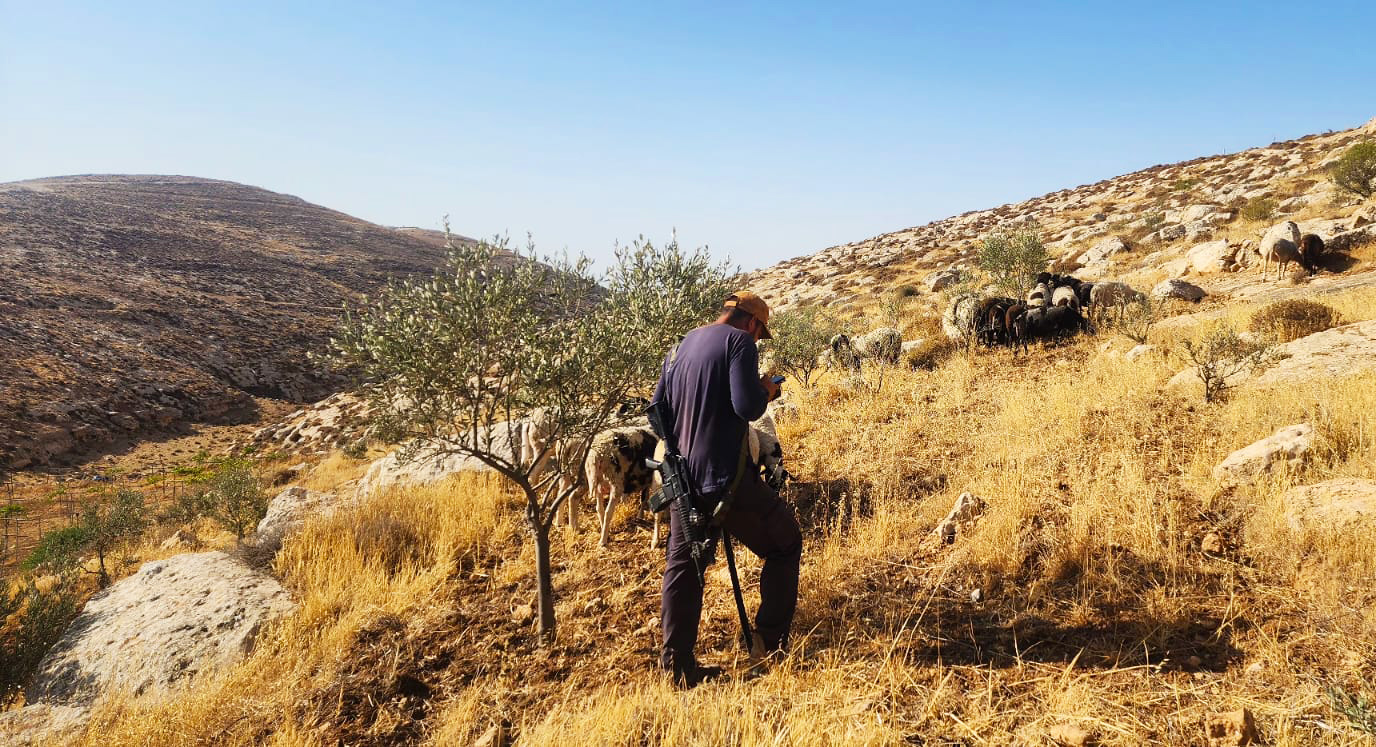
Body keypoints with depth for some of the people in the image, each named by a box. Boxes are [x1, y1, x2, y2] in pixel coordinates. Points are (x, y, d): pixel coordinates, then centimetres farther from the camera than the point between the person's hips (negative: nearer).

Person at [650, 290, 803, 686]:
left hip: (682, 478, 7)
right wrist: (766, 390, 0)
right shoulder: (739, 342, -8)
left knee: (682, 567, 15)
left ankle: (677, 665, 16)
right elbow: (747, 406, -20)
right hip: (726, 478, -7)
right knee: (784, 542, 13)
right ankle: (770, 639, 14)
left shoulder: (680, 347, 14)